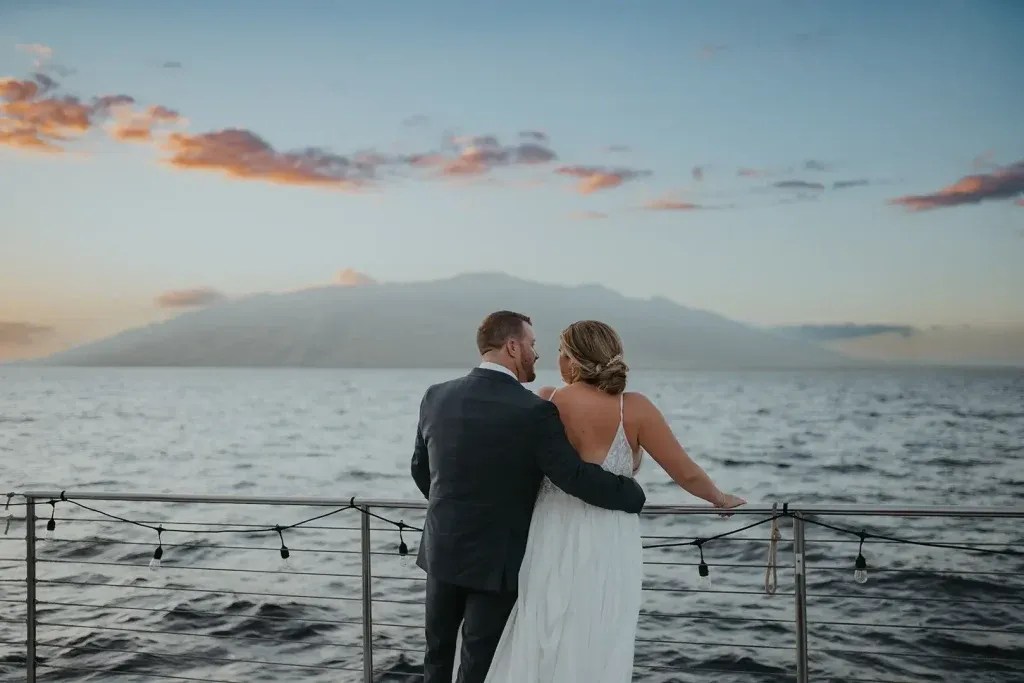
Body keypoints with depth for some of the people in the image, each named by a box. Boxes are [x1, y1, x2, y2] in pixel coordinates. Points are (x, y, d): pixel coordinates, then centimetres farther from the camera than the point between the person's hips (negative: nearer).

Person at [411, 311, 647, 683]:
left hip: (441, 550, 5)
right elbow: (576, 477, -21)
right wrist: (633, 493, -4)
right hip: (496, 559, -5)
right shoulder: (535, 411, -19)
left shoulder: (436, 397, -3)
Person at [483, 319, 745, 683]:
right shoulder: (634, 408, -8)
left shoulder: (546, 401, -5)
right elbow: (686, 473, -3)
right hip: (608, 546, -1)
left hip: (553, 541, 1)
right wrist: (719, 498, 15)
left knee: (539, 649, 12)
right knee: (598, 653, 10)